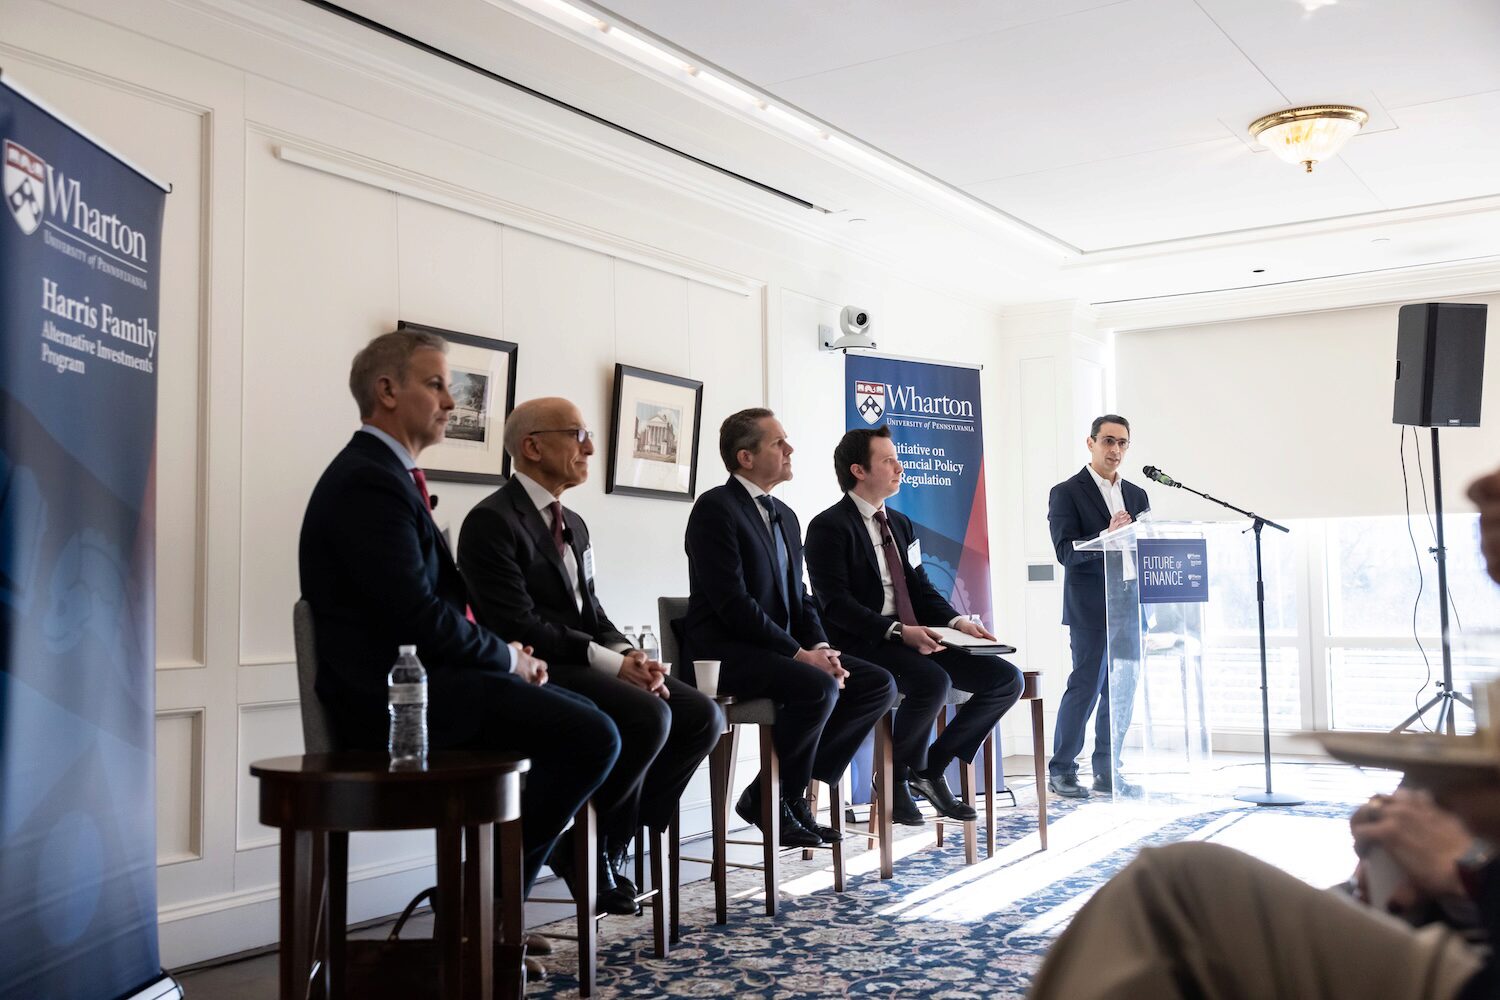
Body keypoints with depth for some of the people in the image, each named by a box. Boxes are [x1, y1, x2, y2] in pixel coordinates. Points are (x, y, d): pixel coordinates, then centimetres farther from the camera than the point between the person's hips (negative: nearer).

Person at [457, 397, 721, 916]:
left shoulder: (573, 525, 19)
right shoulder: (491, 522, -10)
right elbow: (518, 625, -18)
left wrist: (629, 653, -4)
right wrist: (610, 662, -21)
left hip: (589, 664, 9)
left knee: (702, 715, -11)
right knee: (648, 717, -30)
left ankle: (610, 838, 0)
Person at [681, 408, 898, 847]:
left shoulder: (785, 516, 17)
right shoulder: (715, 508, -10)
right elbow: (733, 603, -19)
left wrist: (821, 646, -4)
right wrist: (800, 653, -21)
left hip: (780, 649, 9)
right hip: (725, 653, -9)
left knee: (879, 684, -7)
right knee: (820, 687, -32)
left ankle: (794, 784, -2)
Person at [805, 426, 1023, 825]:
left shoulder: (901, 525, 19)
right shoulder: (829, 527, -7)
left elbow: (922, 589, 18)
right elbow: (835, 603, -16)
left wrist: (956, 621, -2)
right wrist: (897, 632, -25)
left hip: (915, 641, 8)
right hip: (863, 645, -8)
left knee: (1006, 679, -6)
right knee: (933, 682, -35)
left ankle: (933, 765, 4)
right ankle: (897, 777, -9)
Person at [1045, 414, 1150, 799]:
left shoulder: (1137, 495, 16)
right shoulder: (1066, 493, -1)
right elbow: (1066, 551, -11)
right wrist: (1106, 536, -24)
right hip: (1090, 609, -6)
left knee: (1122, 691, 6)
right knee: (1085, 686, -6)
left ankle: (1106, 771, 15)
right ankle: (1061, 770, 5)